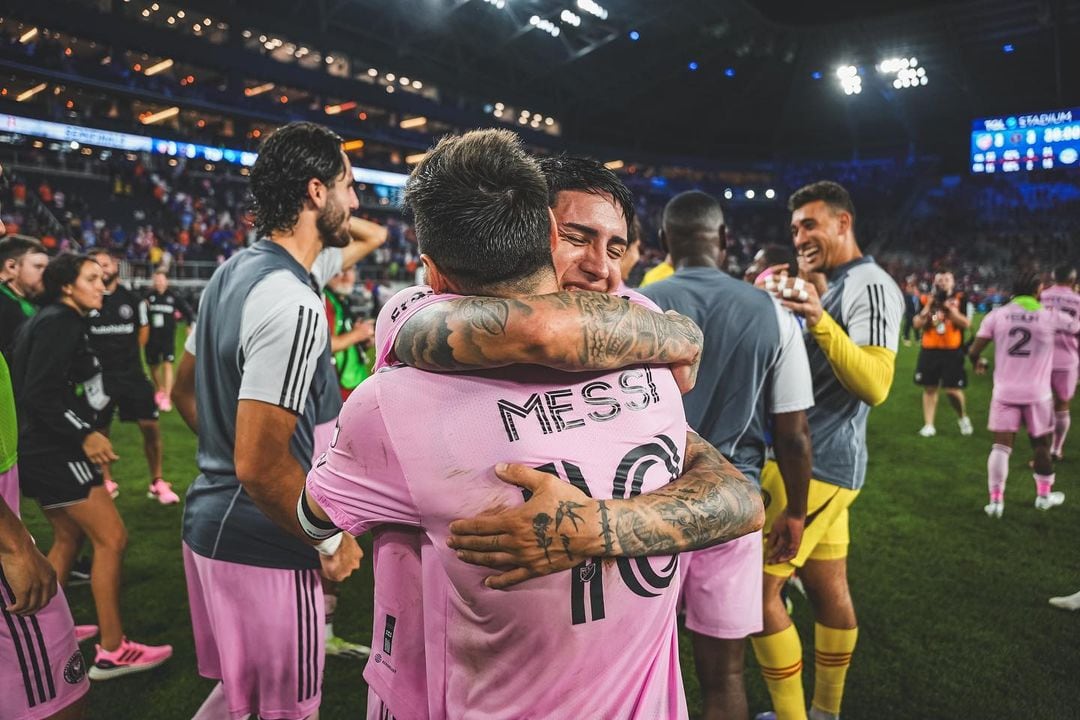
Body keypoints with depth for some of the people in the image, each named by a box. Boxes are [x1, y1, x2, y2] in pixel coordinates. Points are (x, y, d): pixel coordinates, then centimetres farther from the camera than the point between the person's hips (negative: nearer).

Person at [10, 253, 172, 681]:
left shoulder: (52, 320, 15)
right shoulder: (60, 322, -15)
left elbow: (37, 386, 19)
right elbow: (38, 394, -23)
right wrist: (85, 435, -24)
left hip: (43, 451, 11)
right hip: (56, 452, -11)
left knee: (69, 538, 20)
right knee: (112, 539, -7)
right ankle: (112, 653, 1)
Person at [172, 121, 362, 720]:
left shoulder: (233, 271, 6)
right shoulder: (294, 306, -24)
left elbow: (184, 390, 17)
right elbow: (261, 465, -27)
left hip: (210, 519, 9)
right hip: (261, 547, -9)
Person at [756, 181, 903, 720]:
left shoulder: (870, 286, -13)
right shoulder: (828, 286, 16)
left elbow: (875, 386, -26)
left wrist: (819, 319, -36)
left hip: (816, 463, -9)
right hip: (813, 459, 9)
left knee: (757, 586, -6)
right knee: (827, 587, 16)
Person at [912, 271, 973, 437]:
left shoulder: (960, 299, 1)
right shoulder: (927, 299, 7)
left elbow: (966, 324, -10)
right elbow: (916, 324, 0)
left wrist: (950, 308, -16)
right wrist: (929, 306, -11)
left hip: (952, 351, -2)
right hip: (929, 350, 2)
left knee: (952, 390, -2)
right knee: (929, 388, 5)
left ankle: (963, 418, 25)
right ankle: (928, 425, 12)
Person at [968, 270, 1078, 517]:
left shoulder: (996, 315, -4)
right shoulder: (1051, 316, -6)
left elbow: (974, 351, -3)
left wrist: (978, 363, 18)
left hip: (1004, 392, 1)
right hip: (1037, 393, 0)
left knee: (1001, 445, 3)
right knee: (1041, 444, 17)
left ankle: (996, 500, -1)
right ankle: (1044, 495, 32)